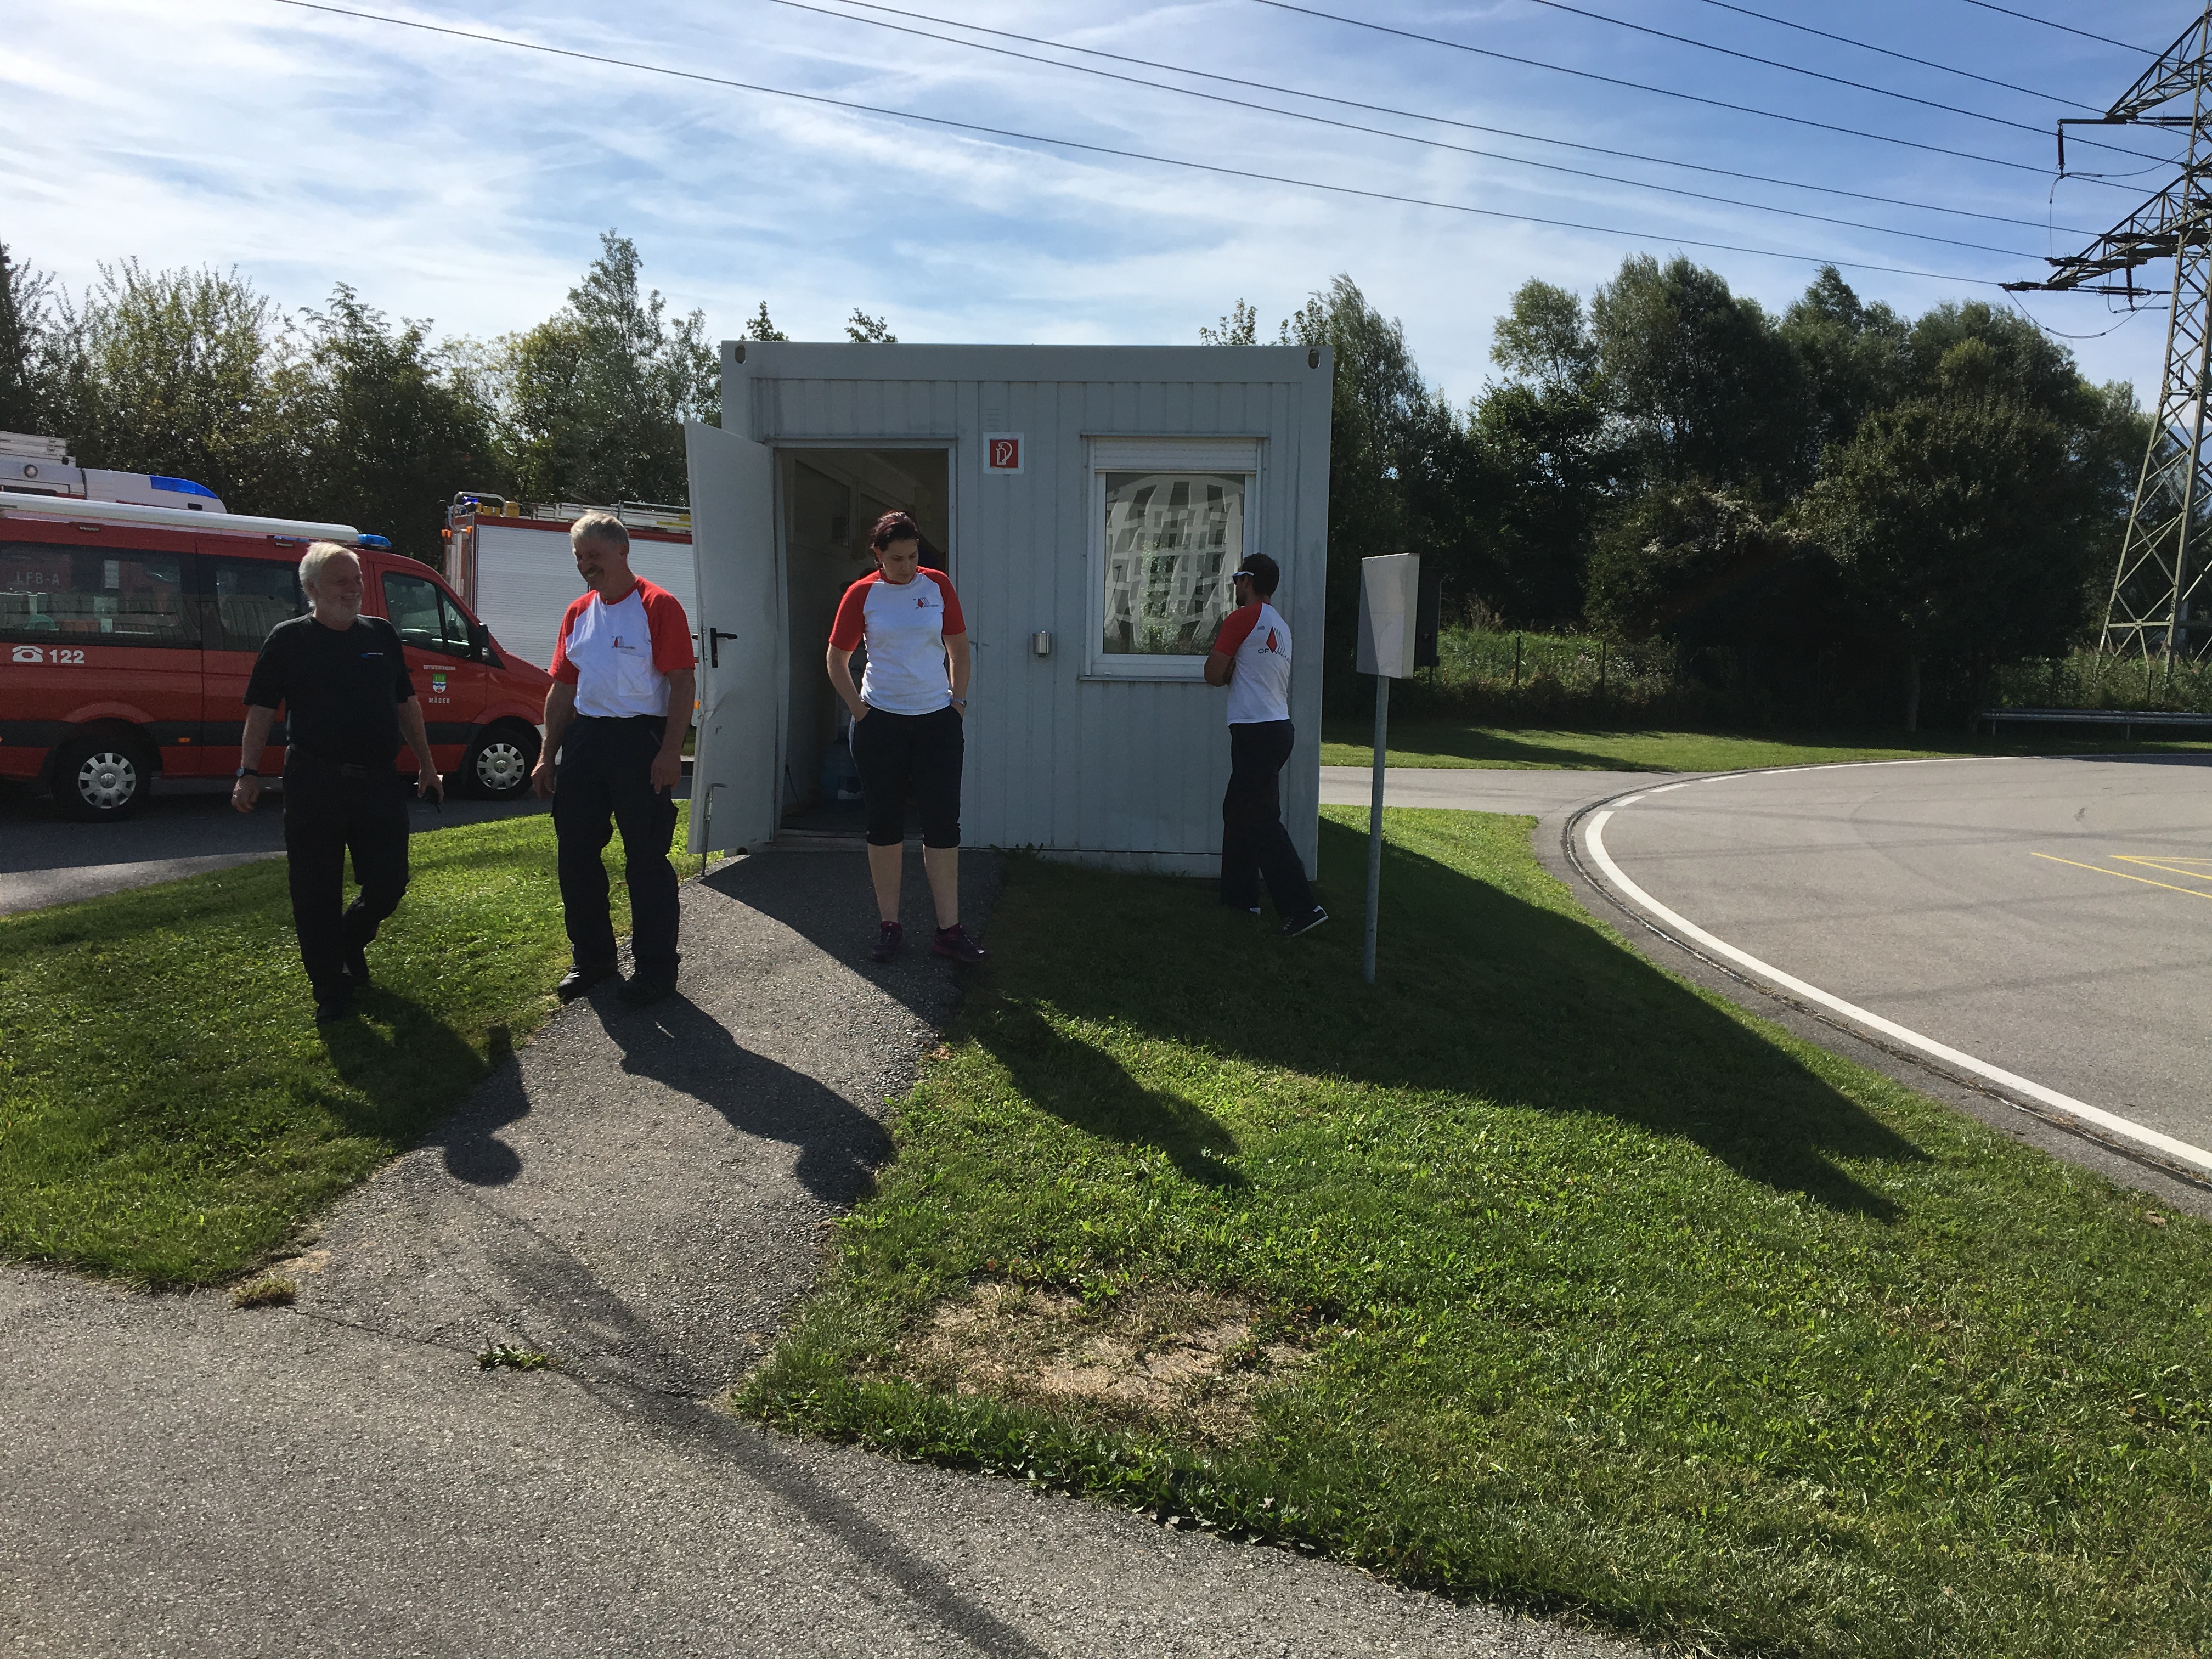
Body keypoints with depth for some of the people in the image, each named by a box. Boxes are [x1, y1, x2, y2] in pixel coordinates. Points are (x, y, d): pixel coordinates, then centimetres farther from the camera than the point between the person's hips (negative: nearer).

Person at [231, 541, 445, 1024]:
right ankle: (330, 988, 17)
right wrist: (249, 773, -8)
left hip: (380, 782, 3)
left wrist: (426, 763, 16)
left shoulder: (382, 635, 11)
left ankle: (350, 943, 35)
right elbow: (261, 710, 0)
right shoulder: (289, 639, 1)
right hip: (314, 783, -3)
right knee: (316, 893, 3)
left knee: (389, 883, 5)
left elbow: (406, 703, 17)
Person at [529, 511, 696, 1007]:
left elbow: (682, 682, -11)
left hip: (639, 738, -7)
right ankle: (591, 956, 25)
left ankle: (655, 967, 8)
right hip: (584, 738, 7)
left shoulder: (659, 606, -6)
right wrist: (547, 756, 13)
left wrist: (670, 752, -19)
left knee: (646, 858, -2)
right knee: (576, 854, 10)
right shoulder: (577, 613, 15)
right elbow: (563, 689, 18)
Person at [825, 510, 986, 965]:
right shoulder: (861, 595, -1)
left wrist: (958, 702, 3)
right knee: (885, 825, 5)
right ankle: (890, 926, 15)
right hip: (881, 723, -1)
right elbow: (837, 661, 6)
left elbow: (958, 648, 11)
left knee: (943, 824, 0)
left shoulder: (938, 586, 3)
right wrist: (859, 710, -1)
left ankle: (949, 929, 4)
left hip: (937, 721, 1)